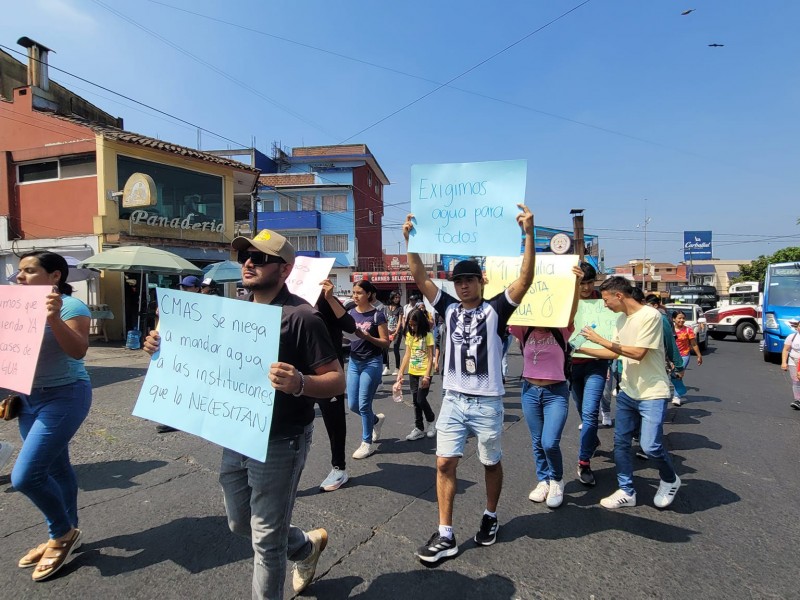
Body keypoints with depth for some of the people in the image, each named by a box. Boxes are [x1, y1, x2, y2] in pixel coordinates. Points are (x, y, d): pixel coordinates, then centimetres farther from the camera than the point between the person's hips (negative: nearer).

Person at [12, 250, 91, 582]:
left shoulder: (70, 306, -15)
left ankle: (63, 532, 13)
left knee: (25, 475, -11)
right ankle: (64, 535, 31)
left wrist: (54, 318, -37)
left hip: (64, 398, -8)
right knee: (55, 469, 16)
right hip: (30, 399, 8)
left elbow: (78, 351, -27)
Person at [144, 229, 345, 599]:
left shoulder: (301, 316, -19)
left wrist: (299, 383, -40)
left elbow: (337, 380, -20)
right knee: (240, 524, 25)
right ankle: (307, 545, 49)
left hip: (279, 443, -8)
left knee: (266, 538, 7)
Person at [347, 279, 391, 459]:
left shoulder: (377, 315, -9)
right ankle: (376, 419, 38)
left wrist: (367, 336, -24)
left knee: (364, 405, -1)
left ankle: (367, 443, 17)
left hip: (372, 363, -6)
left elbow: (386, 343, -10)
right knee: (353, 405, 9)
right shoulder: (351, 313, 6)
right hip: (354, 362, 6)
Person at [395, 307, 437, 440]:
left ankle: (431, 421, 20)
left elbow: (430, 357, -12)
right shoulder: (409, 335, 5)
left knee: (421, 399, -6)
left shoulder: (427, 335, -11)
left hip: (424, 373, -5)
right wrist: (400, 372, 1)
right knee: (415, 401, 9)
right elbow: (407, 355, 6)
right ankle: (419, 428, 19)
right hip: (412, 373, 6)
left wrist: (427, 375, -18)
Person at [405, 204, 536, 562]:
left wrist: (528, 234, -28)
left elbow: (525, 279, -19)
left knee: (491, 463, 15)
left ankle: (490, 518, 38)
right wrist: (410, 240, -10)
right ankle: (445, 536, 12)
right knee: (445, 463, 1)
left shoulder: (495, 310, -6)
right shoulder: (449, 308, 4)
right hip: (453, 401, 3)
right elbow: (420, 279, -1)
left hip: (487, 402, -3)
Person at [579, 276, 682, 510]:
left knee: (650, 446, -9)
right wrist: (580, 349, 10)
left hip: (652, 394, -8)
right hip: (627, 392, 8)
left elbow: (638, 353, -20)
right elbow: (614, 353, 14)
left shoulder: (650, 316, -16)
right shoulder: (622, 320, 9)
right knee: (620, 442, 8)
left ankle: (670, 480, 22)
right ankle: (626, 491, 22)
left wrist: (601, 340, -18)